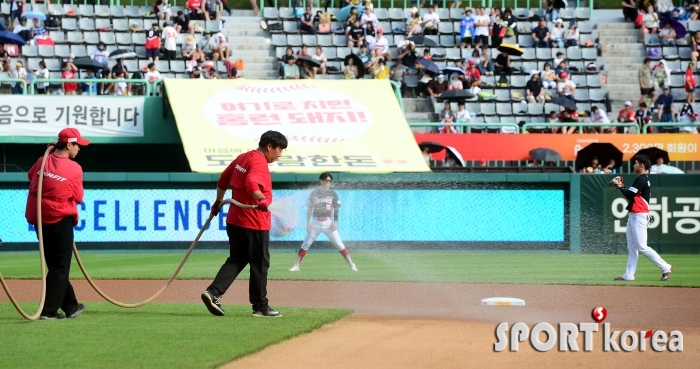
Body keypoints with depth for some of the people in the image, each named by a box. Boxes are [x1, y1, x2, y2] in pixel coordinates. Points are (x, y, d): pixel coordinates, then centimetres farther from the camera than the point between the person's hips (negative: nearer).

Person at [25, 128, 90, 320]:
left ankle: (70, 306, 24)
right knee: (60, 266, 2)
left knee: (55, 264, 15)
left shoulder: (42, 162, 1)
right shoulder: (74, 168, -12)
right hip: (60, 219, -6)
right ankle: (49, 310, -4)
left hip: (38, 218, 6)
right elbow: (79, 198, -6)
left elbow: (31, 176, 21)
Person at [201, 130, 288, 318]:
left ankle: (213, 293, -4)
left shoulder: (242, 158, 11)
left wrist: (219, 202, 35)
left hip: (234, 221, 8)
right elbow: (251, 183, -36)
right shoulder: (259, 162, -16)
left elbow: (223, 180, 22)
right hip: (255, 224, -8)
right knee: (259, 264, 4)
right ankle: (260, 306, 12)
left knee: (236, 260, 13)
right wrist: (262, 199, -54)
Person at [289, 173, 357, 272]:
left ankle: (351, 264, -2)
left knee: (339, 245, -5)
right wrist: (308, 223, -3)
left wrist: (335, 222, -8)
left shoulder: (333, 194, 3)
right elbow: (309, 208, 4)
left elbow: (336, 209, 4)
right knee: (305, 244, -1)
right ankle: (296, 265, 5)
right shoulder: (314, 193, 3)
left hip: (328, 223, -1)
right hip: (315, 223, 1)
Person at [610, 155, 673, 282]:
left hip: (639, 216, -11)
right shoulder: (642, 179, 17)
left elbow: (630, 195, -21)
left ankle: (665, 267, -7)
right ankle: (629, 275, 9)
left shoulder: (642, 180, -15)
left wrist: (620, 186, -7)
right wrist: (622, 186, 8)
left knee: (641, 246, -11)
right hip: (633, 216, 11)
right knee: (632, 247, 9)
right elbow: (631, 194, 18)